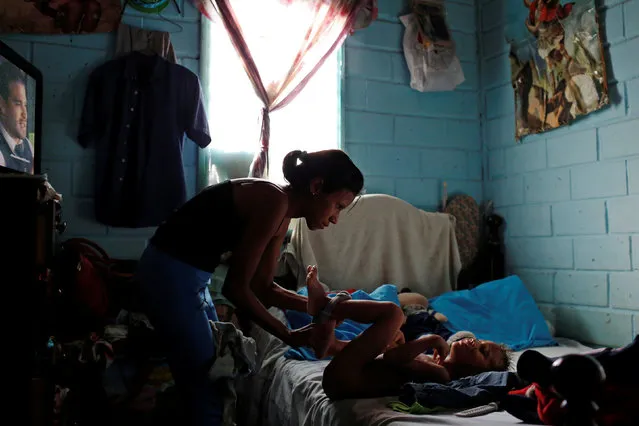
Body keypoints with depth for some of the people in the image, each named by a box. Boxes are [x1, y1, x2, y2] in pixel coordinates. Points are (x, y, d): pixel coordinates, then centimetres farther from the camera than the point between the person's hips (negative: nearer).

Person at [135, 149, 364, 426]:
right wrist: (290, 336, -15)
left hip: (187, 275, 10)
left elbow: (262, 287, 10)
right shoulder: (274, 201, -22)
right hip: (170, 274, -10)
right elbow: (235, 288, -22)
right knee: (204, 389, 1)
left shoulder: (281, 213, 6)